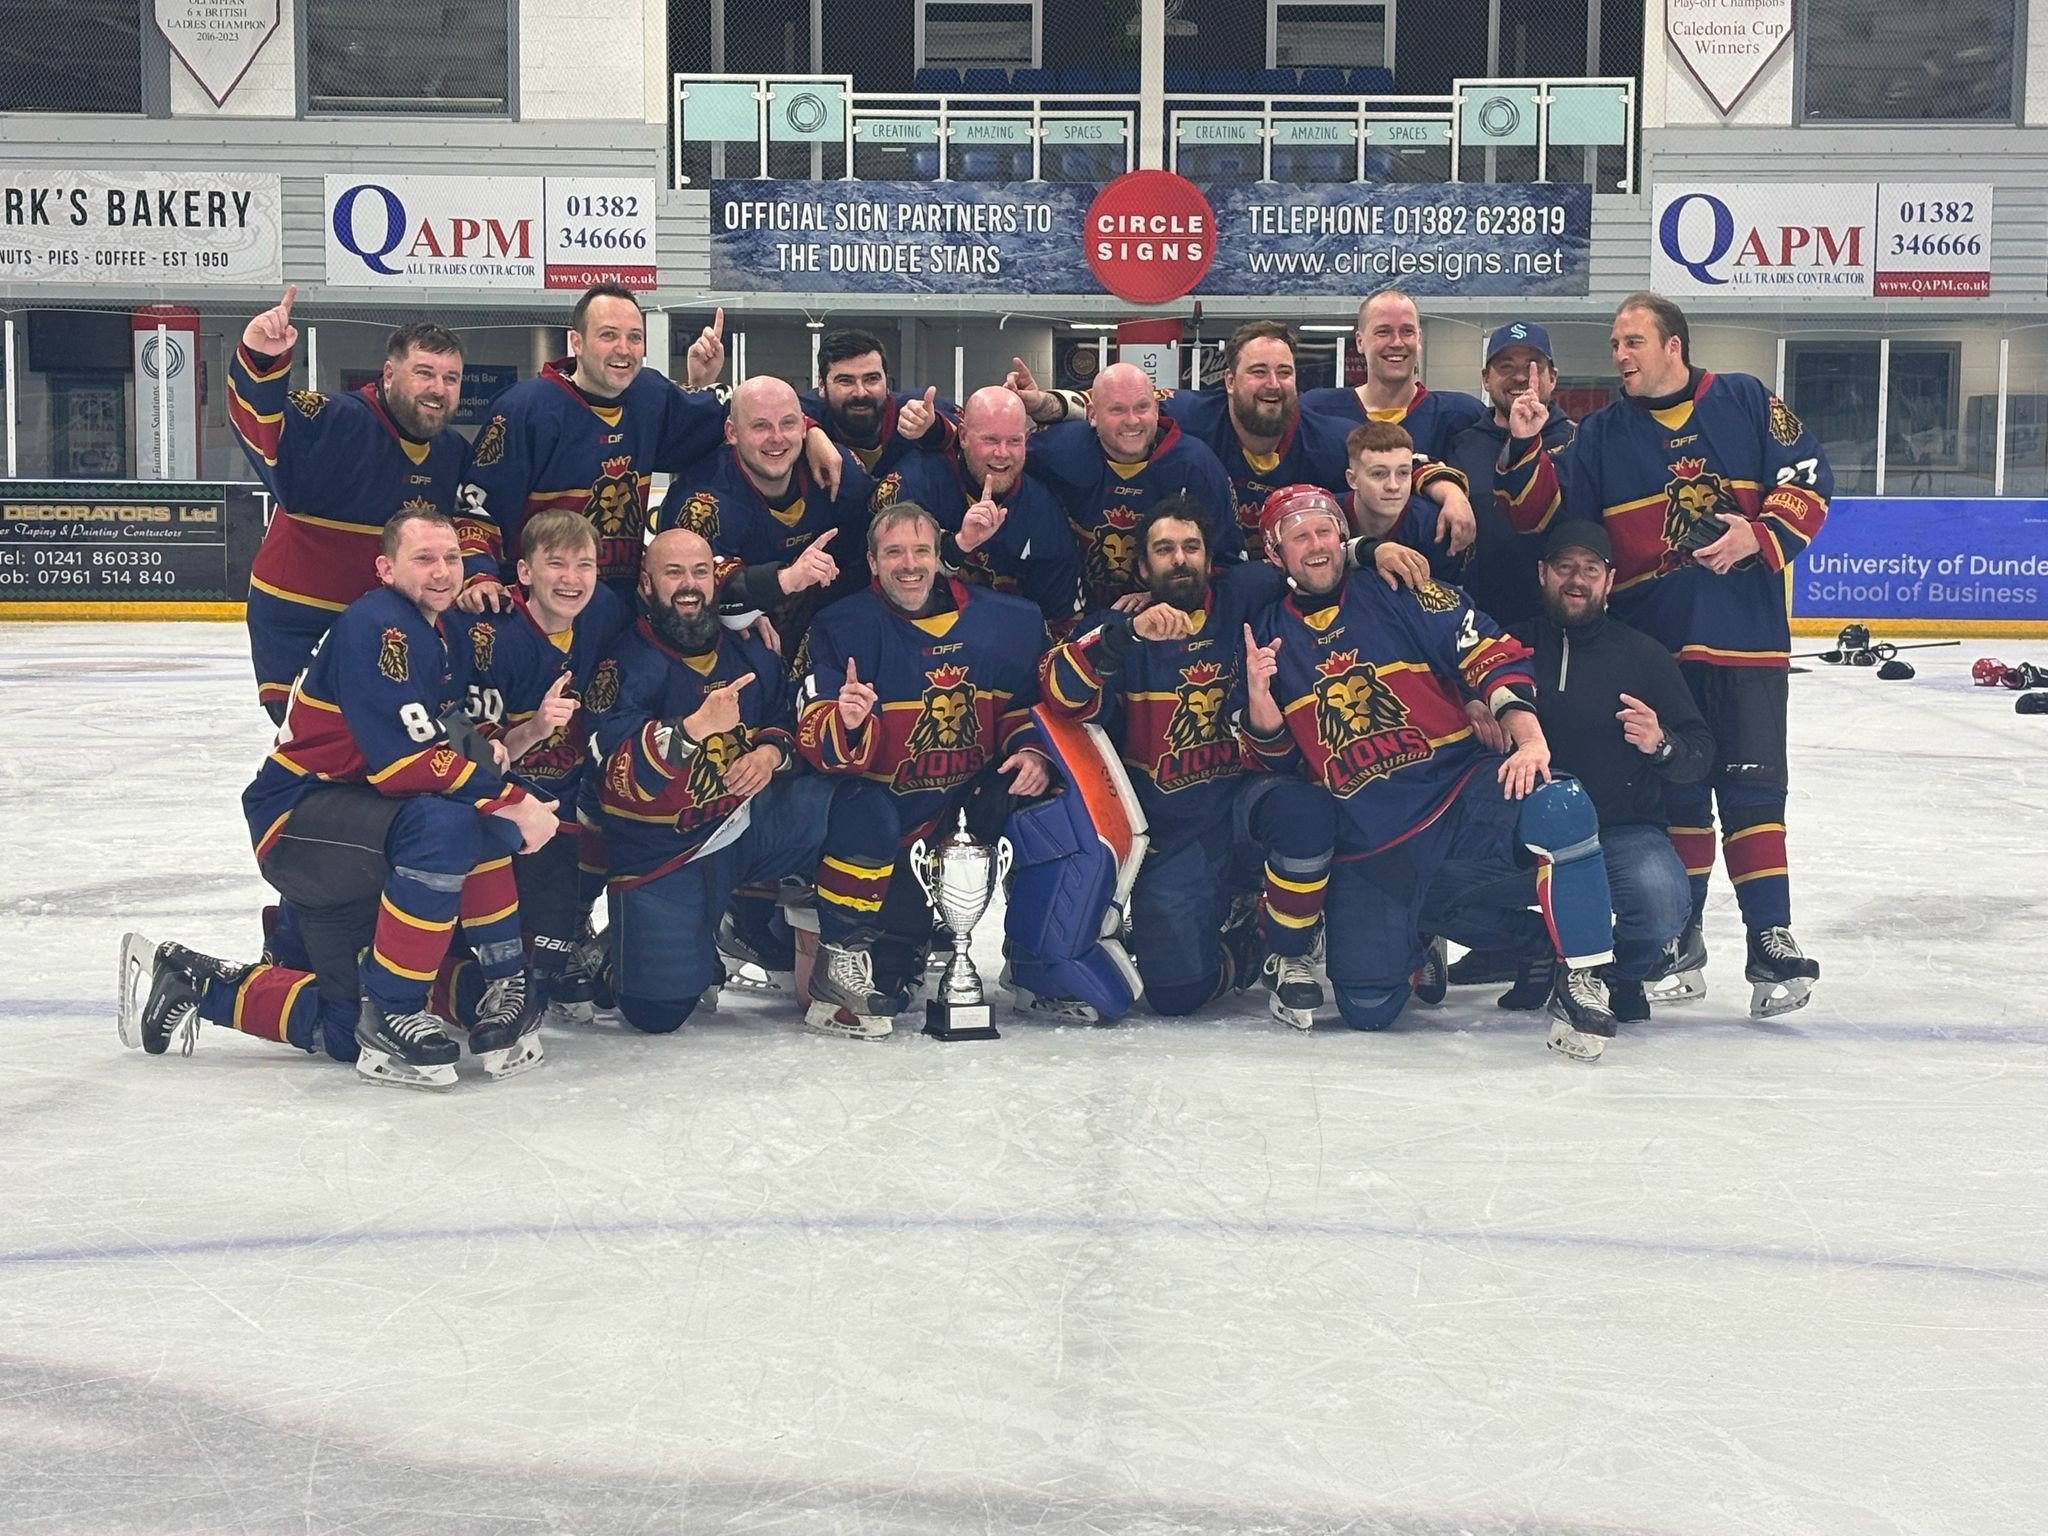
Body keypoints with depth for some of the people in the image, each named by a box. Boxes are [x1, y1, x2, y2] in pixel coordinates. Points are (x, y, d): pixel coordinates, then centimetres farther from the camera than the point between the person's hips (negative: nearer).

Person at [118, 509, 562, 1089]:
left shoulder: (445, 639, 11)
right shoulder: (376, 627, -20)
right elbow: (404, 762, -28)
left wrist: (482, 749, -5)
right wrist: (511, 801, -25)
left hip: (355, 812, 10)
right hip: (295, 816, -10)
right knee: (444, 824, -35)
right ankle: (391, 1016, -25)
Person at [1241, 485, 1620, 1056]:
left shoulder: (1399, 595, 3)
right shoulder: (1266, 638, 9)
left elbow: (1492, 654, -7)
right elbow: (1275, 763, 9)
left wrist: (1530, 740, -23)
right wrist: (1259, 698, -12)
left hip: (1461, 794, -2)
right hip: (1368, 844, 2)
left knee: (1558, 808, -34)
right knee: (1367, 1008, -5)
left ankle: (1579, 976, -19)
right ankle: (1415, 937, 27)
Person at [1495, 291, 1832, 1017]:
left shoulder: (1747, 404, 3)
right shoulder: (1603, 433, 8)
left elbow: (1809, 480, -1)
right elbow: (1546, 513, 1)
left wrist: (1758, 536, -15)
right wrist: (1524, 450, -15)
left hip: (1744, 635, -2)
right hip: (1649, 640, 2)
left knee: (1751, 786, -5)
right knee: (1673, 792, 8)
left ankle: (1771, 943, -2)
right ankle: (1679, 944, 19)